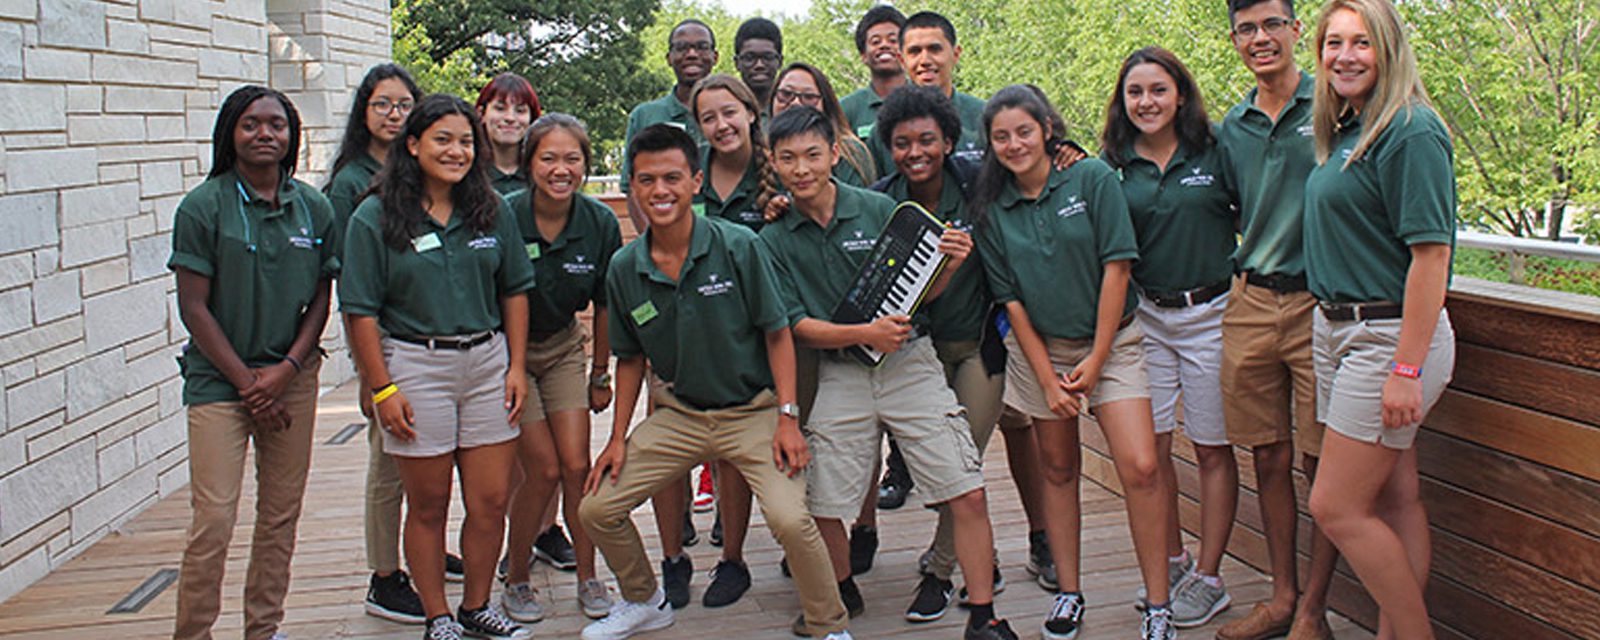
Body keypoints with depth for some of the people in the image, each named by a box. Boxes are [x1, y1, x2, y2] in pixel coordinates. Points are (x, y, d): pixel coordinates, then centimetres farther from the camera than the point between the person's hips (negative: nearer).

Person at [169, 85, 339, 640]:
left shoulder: (314, 208, 5)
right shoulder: (203, 207, -5)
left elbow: (320, 300, 7)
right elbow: (194, 308, -6)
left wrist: (286, 370, -6)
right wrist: (246, 381, -9)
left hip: (293, 377, 4)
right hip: (218, 380, -3)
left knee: (282, 515, 9)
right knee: (213, 521, -8)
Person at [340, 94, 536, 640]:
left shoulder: (492, 211, 6)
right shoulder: (375, 218, -5)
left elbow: (515, 291, 11)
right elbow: (360, 311, -6)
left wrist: (516, 367, 5)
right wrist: (382, 389, -9)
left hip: (487, 360, 3)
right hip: (415, 364, -3)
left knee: (491, 501, 6)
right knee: (428, 505, 8)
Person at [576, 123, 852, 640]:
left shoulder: (738, 246, -13)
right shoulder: (624, 269, -2)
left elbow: (778, 332, -7)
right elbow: (631, 358, 11)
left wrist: (787, 417, -13)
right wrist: (618, 438, 7)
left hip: (753, 410, -4)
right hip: (679, 413, 5)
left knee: (790, 521, -25)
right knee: (596, 508, 3)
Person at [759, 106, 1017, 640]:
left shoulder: (879, 209, -2)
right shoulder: (774, 240, 1)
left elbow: (918, 293, 6)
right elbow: (799, 325, -2)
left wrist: (948, 266, -15)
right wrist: (863, 333, -18)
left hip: (910, 363, -1)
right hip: (840, 373, 1)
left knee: (968, 496, -7)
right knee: (820, 508, 2)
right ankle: (844, 595, 31)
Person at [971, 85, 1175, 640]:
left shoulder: (1092, 178, -6)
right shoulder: (992, 209, 1)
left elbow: (1117, 267, -8)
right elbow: (1010, 298, 1)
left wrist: (1095, 360, -10)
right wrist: (1047, 380, -6)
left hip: (1111, 341, -2)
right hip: (1038, 348, 3)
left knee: (1139, 469, -12)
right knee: (1058, 471, 8)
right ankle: (1068, 595, 19)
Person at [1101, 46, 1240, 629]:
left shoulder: (1214, 150, -2)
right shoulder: (1111, 165, 4)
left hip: (1211, 313, -3)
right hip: (1144, 316, 3)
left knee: (1212, 449, 5)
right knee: (1151, 446, 7)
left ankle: (1207, 579, 15)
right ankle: (1172, 562, 26)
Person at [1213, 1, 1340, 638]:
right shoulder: (1232, 128, 12)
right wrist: (1243, 274, 11)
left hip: (1320, 303, -4)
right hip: (1251, 304, 4)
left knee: (1323, 464, 1)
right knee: (1269, 458, 10)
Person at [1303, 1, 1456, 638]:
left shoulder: (1411, 132, -15)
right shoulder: (1346, 132, 13)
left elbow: (1430, 254, -20)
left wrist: (1407, 368, -23)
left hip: (1389, 337, -9)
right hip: (1340, 328, 9)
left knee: (1335, 507, -6)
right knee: (1392, 499, 13)